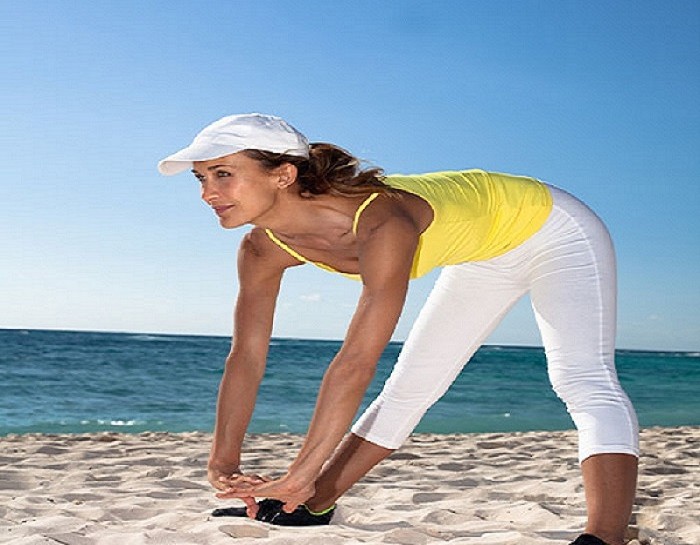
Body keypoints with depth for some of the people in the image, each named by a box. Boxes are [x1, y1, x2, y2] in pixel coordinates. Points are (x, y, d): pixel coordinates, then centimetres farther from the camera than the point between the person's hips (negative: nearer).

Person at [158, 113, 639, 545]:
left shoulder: (381, 225, -42)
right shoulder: (262, 252, -18)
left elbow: (356, 364, -44)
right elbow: (246, 359, -10)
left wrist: (299, 477, -41)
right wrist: (225, 466, -10)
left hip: (553, 231, -6)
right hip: (484, 258, 7)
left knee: (585, 381, -26)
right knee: (405, 391, 11)